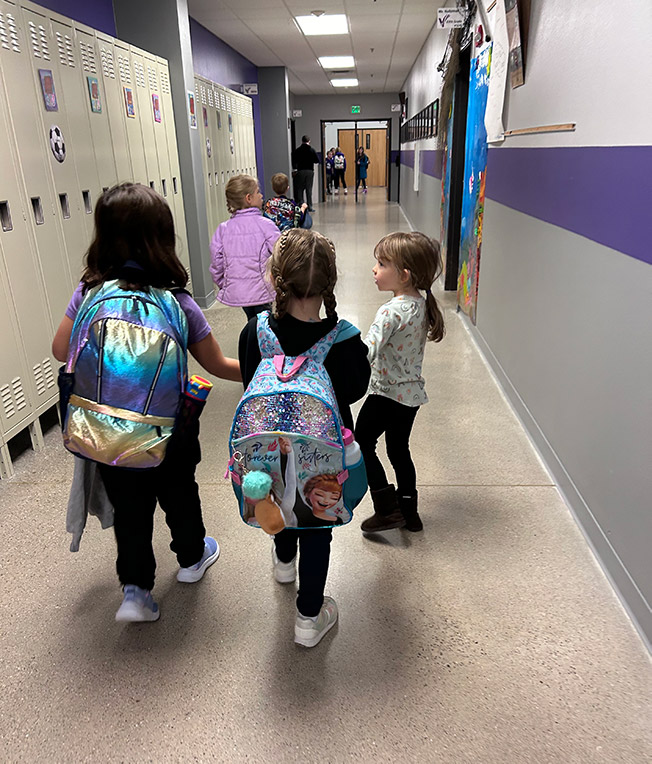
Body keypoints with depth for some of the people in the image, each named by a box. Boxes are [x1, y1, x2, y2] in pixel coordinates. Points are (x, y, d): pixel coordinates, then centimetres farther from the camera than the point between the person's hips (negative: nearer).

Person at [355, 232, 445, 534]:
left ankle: (387, 509, 11)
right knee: (399, 450, 20)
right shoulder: (422, 304, 1)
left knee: (362, 443, 10)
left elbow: (367, 353, -33)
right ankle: (409, 512, 30)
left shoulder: (392, 311, -25)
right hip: (412, 392, 8)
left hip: (387, 393, -8)